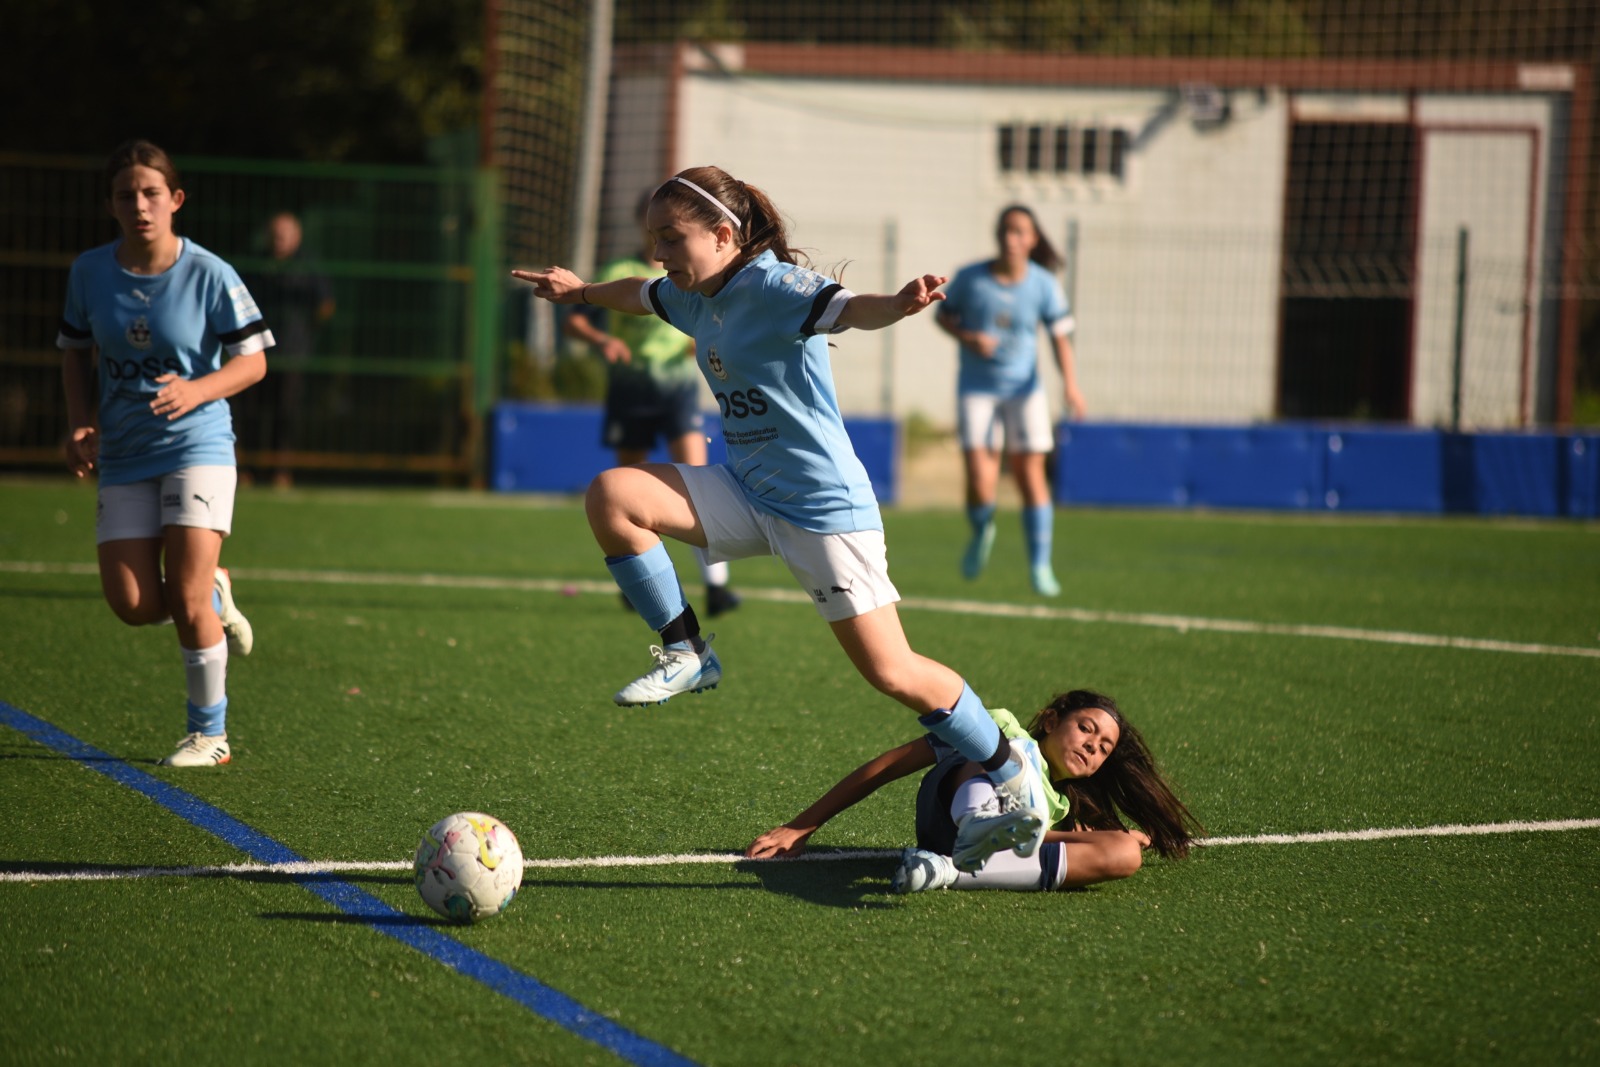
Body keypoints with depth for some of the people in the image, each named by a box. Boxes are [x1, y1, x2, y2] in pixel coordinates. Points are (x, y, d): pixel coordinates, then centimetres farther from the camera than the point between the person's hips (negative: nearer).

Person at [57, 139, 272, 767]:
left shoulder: (209, 275, -10)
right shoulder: (90, 272, 0)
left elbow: (252, 361, -4)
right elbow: (75, 352, 14)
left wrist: (196, 391, -22)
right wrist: (80, 422, -1)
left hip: (197, 446, -4)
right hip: (124, 457, 4)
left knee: (186, 604, -10)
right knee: (133, 606, -6)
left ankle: (209, 734, 9)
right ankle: (212, 598, 28)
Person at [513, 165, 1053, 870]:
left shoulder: (771, 288, -19)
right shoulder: (695, 296, 7)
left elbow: (845, 309, -38)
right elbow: (643, 295, 32)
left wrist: (899, 305, -60)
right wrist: (581, 292, 49)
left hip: (825, 508, -8)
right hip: (747, 494, 8)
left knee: (890, 673, -10)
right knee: (611, 495, -11)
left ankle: (1016, 778, 9)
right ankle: (686, 655, 1)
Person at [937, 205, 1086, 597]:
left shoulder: (1043, 284, -5)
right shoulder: (970, 278, -7)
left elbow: (1060, 335, -3)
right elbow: (944, 315, 7)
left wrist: (1070, 384, -17)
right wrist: (968, 337, -14)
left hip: (1024, 389, 1)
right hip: (976, 388, -1)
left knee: (1030, 473, -3)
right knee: (980, 483, -11)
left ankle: (1040, 566, 9)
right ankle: (981, 532, 24)